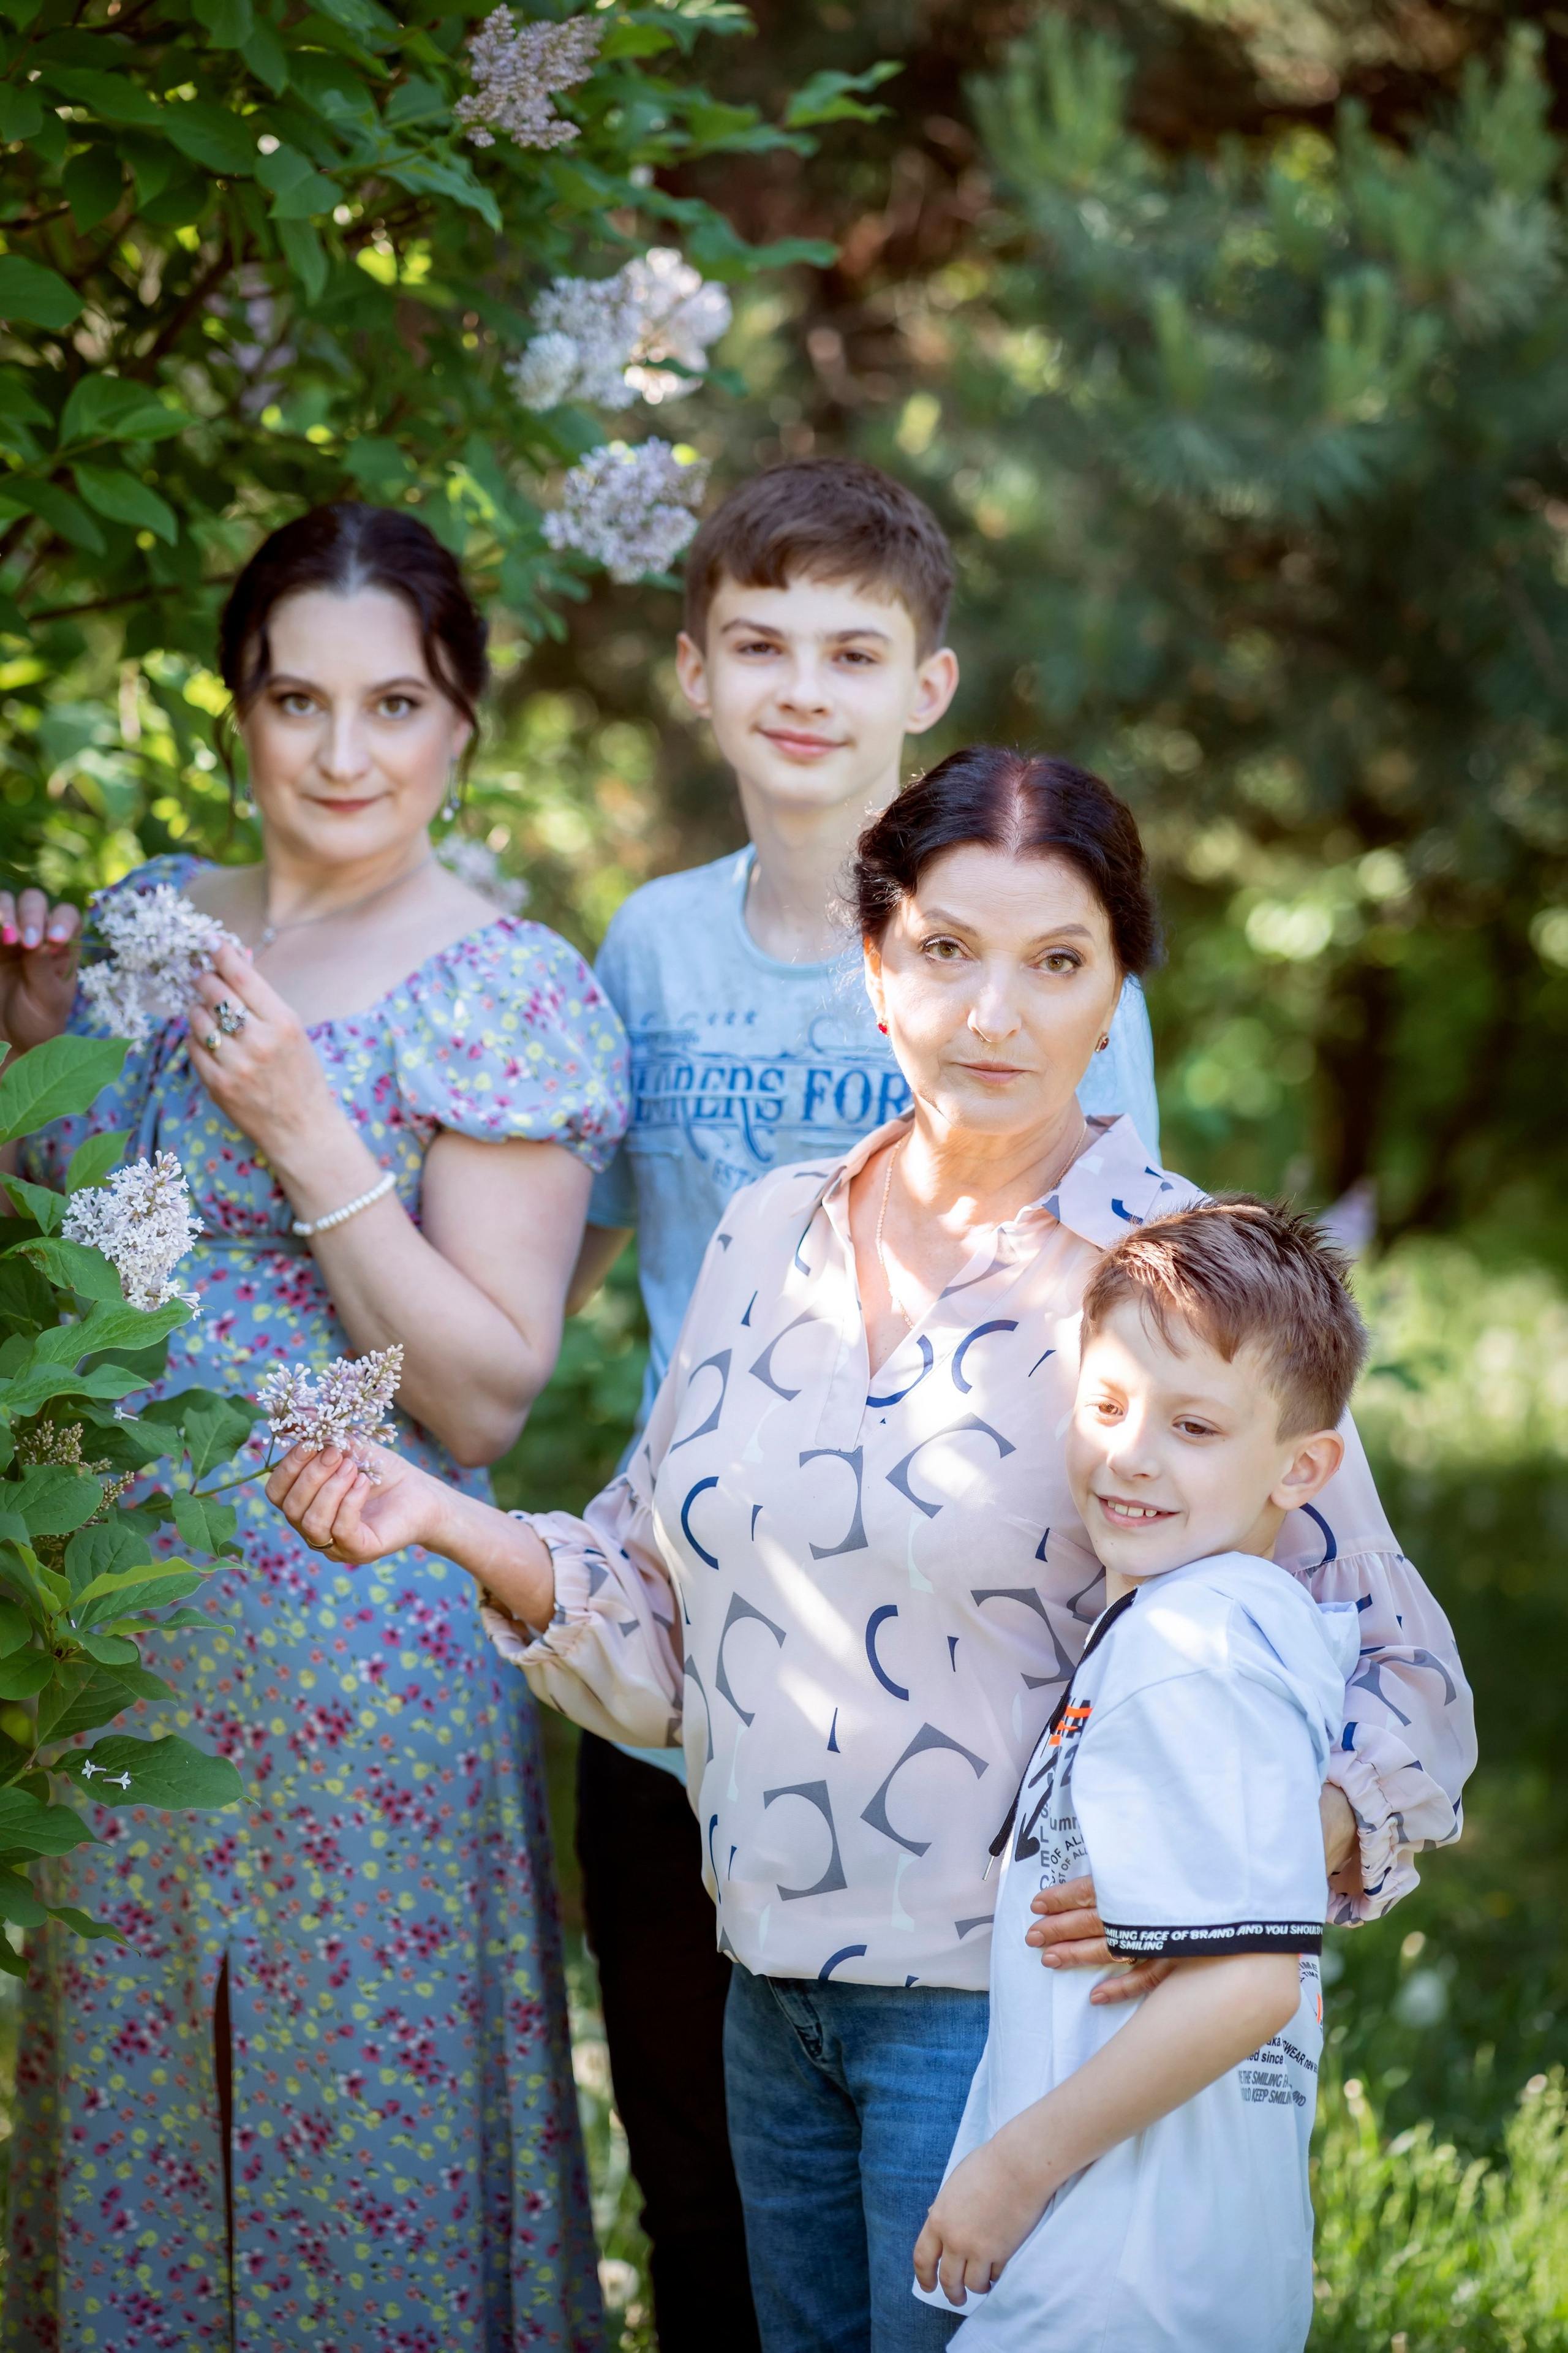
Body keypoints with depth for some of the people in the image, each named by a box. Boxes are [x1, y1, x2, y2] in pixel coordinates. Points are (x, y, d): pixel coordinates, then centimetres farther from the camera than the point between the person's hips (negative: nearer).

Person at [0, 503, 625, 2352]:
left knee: (350, 2102, 3)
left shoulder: (509, 997, -9)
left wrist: (311, 1139, -20)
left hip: (356, 1635, -6)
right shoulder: (152, 921, 8)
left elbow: (486, 1400, -13)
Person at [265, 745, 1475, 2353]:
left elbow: (1399, 1676, -11)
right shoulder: (772, 1234, 6)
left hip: (1005, 2013, -6)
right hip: (773, 1990, 6)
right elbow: (659, 1612, 14)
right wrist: (455, 1528, -2)